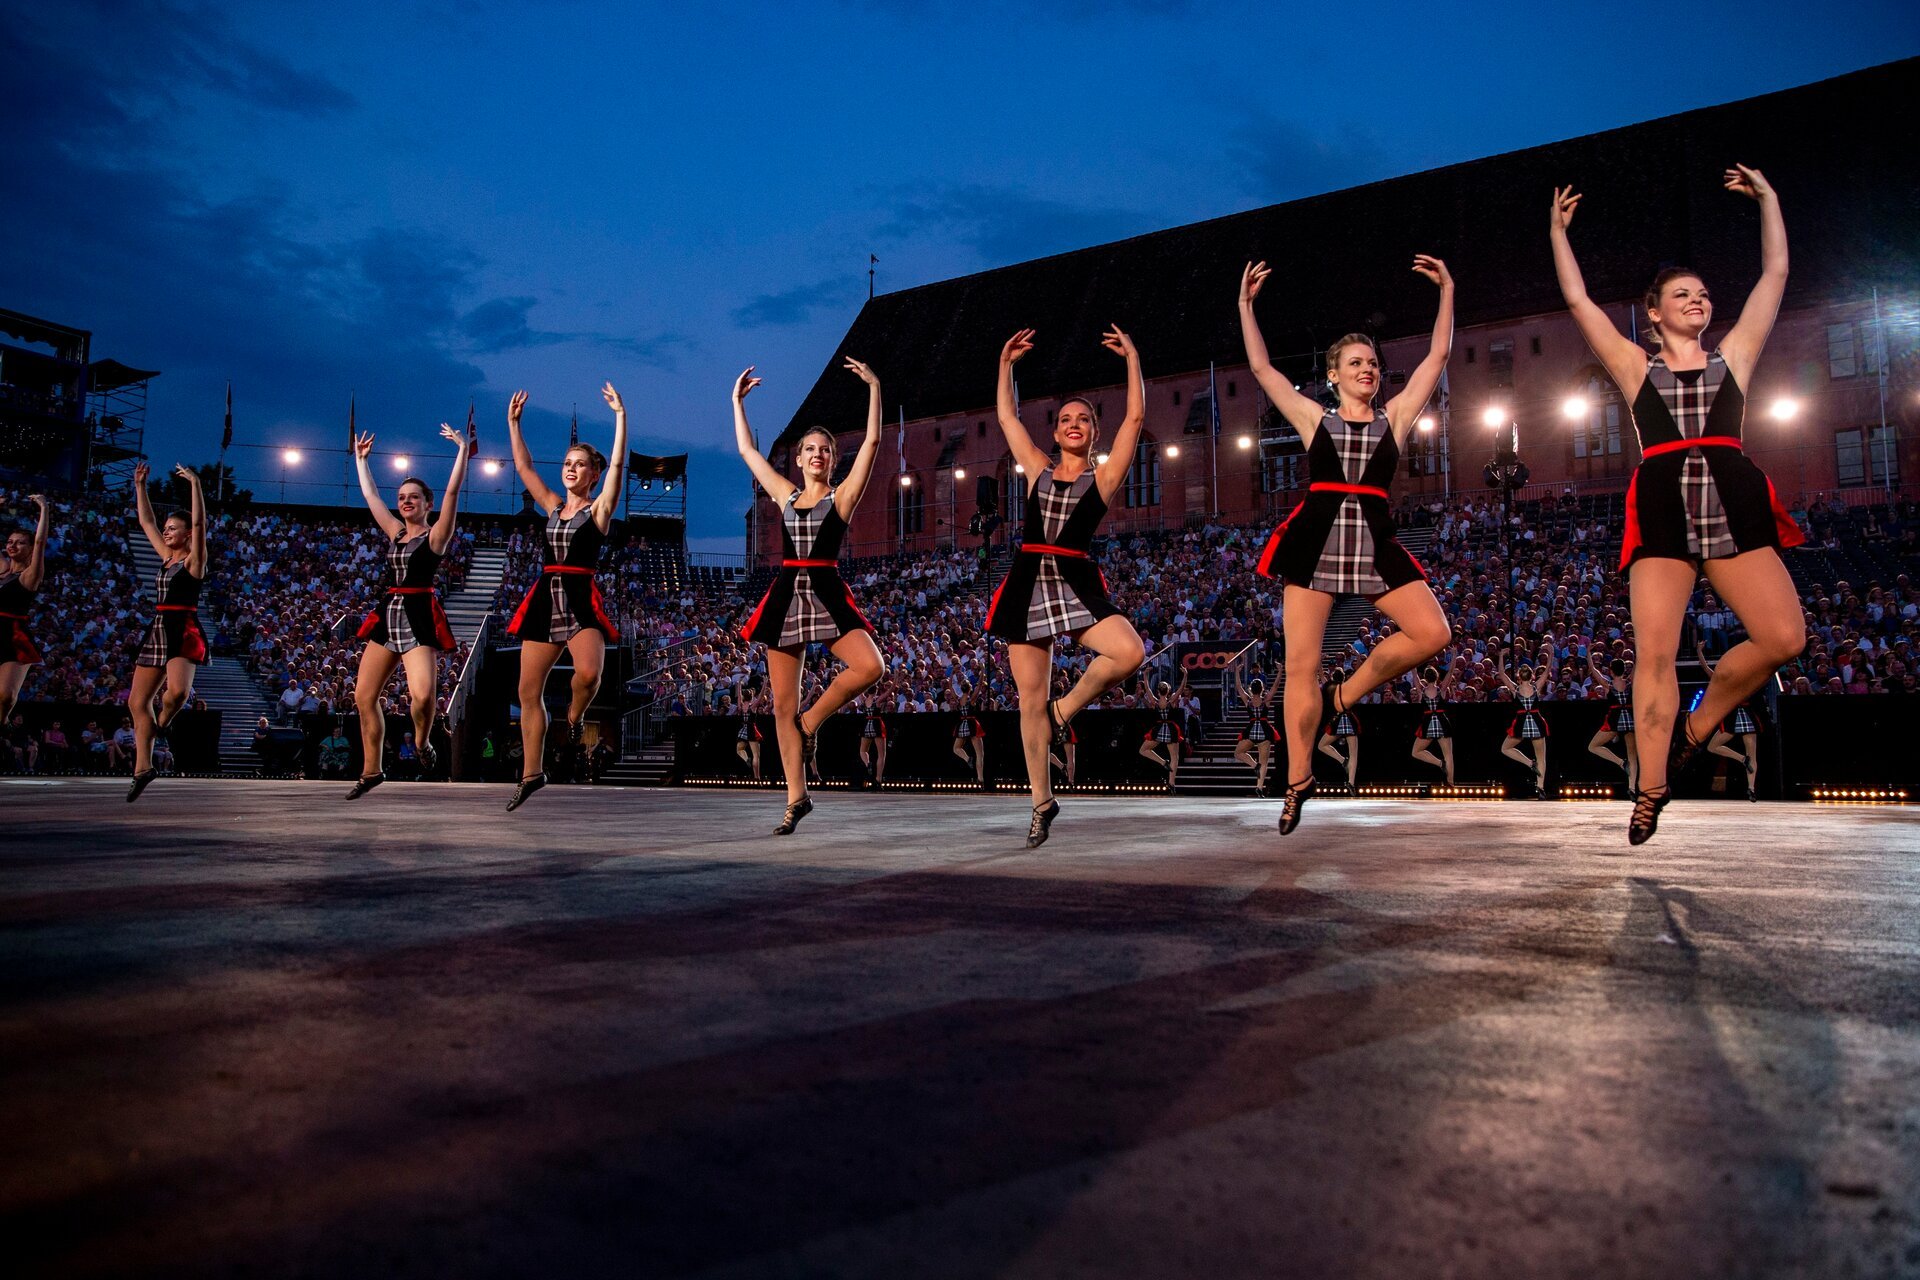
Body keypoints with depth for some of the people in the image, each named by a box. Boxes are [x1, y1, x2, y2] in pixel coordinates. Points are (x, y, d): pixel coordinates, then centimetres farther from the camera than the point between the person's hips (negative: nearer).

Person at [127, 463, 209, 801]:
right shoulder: (166, 556, 16)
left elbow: (199, 523, -16)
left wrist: (195, 484, -20)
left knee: (177, 691, -32)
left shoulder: (194, 559, -3)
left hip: (184, 631, -8)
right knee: (137, 700, 7)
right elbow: (146, 521, 23)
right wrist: (140, 486, 20)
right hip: (158, 630, 8)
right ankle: (143, 768, 12)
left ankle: (161, 725, 0)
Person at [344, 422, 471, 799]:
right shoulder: (395, 532, 16)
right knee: (364, 696, 5)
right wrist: (361, 458, 30)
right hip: (387, 614, 7)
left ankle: (422, 743, 6)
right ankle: (371, 770, 17)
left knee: (423, 694, -24)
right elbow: (370, 494, 24)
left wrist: (463, 449, -11)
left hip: (420, 617, -7)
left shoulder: (436, 534, 0)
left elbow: (453, 491, -9)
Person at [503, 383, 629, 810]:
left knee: (588, 672, -30)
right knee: (529, 690, 4)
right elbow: (523, 465, 18)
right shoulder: (553, 505, 16)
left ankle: (574, 716, 5)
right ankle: (532, 773, 15)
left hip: (581, 599, -5)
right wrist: (513, 422, 16)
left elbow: (618, 464, -10)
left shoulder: (600, 507, 2)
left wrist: (620, 416, -13)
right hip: (545, 598, 6)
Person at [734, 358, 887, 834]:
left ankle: (810, 721, 1)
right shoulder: (785, 494, 15)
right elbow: (747, 450, 21)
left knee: (870, 667, -25)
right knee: (782, 702, 1)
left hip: (827, 594, -3)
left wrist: (875, 387, -6)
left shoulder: (842, 495, 5)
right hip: (785, 596, 3)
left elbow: (872, 442, -4)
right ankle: (797, 797, 10)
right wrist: (737, 401, 23)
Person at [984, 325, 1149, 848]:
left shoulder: (1104, 475, 8)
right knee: (1030, 701, 1)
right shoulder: (1038, 470, 16)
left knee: (1131, 653, -27)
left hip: (1075, 583, -2)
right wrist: (1006, 363, 21)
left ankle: (1065, 708, 1)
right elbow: (1007, 417, 20)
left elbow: (1135, 418, 1)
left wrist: (1133, 359, 5)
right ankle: (1042, 803, 14)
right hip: (1027, 584, 2)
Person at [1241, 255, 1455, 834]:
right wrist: (1246, 305, 11)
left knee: (1433, 634, -13)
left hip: (1374, 543, 2)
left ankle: (1342, 696, 8)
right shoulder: (1314, 418, 12)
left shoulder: (1395, 416, 15)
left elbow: (1437, 357, 12)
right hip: (1314, 541, -2)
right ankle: (1298, 781, 6)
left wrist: (1447, 291, 10)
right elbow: (1261, 368, 11)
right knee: (1301, 665, -5)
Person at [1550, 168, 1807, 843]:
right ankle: (1651, 791, -5)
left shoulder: (1732, 356, 20)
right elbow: (1578, 300, 15)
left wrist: (1768, 198, 26)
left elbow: (1775, 275, 21)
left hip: (1733, 504, 2)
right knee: (1655, 650, -11)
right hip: (1661, 511, -2)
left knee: (1784, 637, -11)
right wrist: (1558, 232, 19)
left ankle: (1697, 724, 13)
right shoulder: (1636, 366, 16)